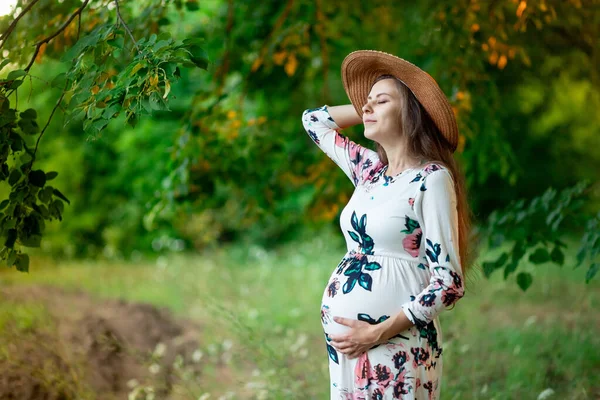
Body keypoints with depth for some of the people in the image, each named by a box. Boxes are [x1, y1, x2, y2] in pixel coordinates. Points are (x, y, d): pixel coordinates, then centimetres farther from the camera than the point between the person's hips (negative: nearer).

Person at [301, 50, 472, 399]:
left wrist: (380, 333, -17)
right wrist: (368, 109, 14)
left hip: (397, 345, -6)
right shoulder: (369, 169, 9)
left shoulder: (432, 178, -10)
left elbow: (449, 283, -14)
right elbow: (314, 120, 25)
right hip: (344, 338, 6)